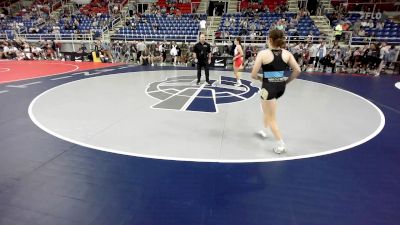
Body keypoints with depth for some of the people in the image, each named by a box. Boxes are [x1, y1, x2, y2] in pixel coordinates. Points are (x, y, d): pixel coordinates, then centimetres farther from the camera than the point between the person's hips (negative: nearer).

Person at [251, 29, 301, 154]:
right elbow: (297, 70, -2)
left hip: (269, 87, -6)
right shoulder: (287, 53, 1)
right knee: (266, 108, 33)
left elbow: (253, 75, -13)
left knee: (271, 118, 7)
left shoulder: (263, 53, -12)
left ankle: (280, 144, 6)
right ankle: (264, 130, 44)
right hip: (281, 86, 6)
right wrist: (287, 81, 11)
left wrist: (260, 78, 8)